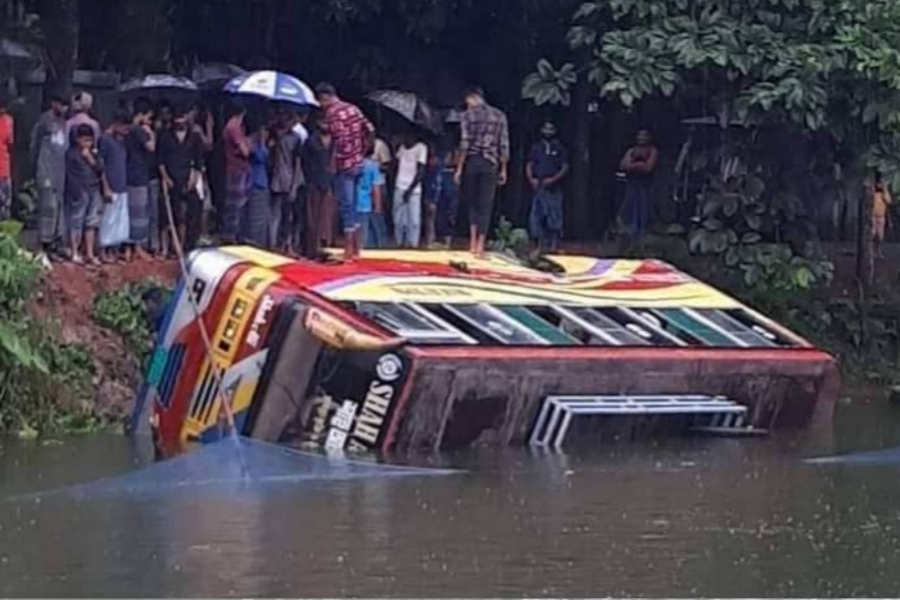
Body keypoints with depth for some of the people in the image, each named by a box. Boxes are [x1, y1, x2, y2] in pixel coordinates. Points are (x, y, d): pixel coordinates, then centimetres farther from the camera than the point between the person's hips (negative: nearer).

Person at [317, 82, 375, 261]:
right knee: (353, 206, 15)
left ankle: (348, 251, -5)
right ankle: (355, 249, 19)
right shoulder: (352, 108, 13)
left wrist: (333, 161, -15)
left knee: (346, 206, -5)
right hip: (357, 164, 8)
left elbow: (340, 138, -22)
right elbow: (370, 130, 10)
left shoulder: (332, 112, -11)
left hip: (344, 165, -8)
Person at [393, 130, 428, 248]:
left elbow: (420, 171, -10)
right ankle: (400, 242, 8)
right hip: (399, 187, 5)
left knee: (413, 218, -7)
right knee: (399, 218, 3)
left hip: (413, 189, -5)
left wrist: (410, 189, -13)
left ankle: (412, 243, -4)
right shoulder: (402, 147, 13)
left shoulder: (421, 148, -5)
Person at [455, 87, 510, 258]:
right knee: (485, 205, 1)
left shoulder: (468, 115, -1)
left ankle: (473, 242, 2)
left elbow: (465, 143, -7)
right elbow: (504, 145, 5)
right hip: (490, 164, 1)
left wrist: (459, 168, -3)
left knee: (472, 203, 12)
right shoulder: (499, 116, 8)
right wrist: (503, 169, 11)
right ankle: (480, 246, -5)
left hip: (471, 162, -1)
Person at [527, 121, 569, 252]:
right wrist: (531, 179, -6)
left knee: (554, 215, -7)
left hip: (554, 188, -2)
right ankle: (540, 244, 4)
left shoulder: (559, 148, 7)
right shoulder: (536, 148, 13)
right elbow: (529, 166, 12)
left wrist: (553, 179, -11)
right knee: (537, 215, -1)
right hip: (538, 187, 3)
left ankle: (553, 244, -7)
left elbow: (565, 168, 2)